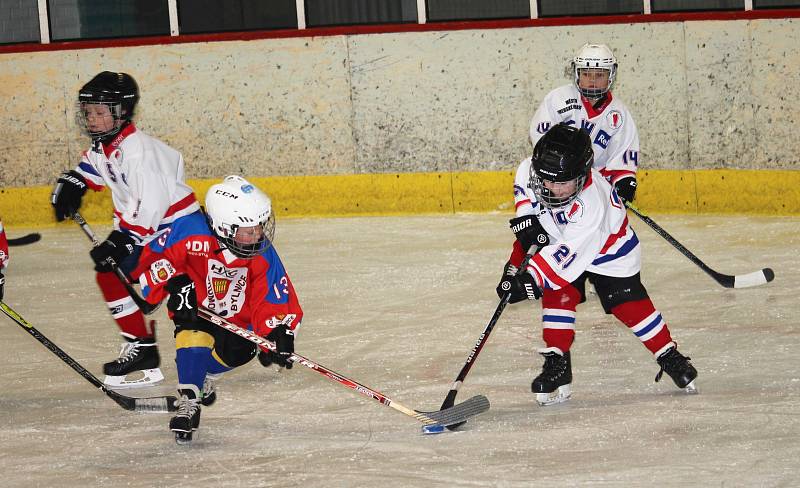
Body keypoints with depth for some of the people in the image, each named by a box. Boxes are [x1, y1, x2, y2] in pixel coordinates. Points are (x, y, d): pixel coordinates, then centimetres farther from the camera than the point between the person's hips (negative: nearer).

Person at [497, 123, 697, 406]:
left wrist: (531, 280, -46)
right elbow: (524, 186, -1)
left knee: (629, 305, -2)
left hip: (607, 250, -5)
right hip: (558, 238, 5)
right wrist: (526, 219, -13)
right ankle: (556, 365, -8)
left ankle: (670, 357, 16)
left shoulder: (590, 205, -44)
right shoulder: (532, 170, -28)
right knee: (557, 295, -15)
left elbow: (568, 254, -44)